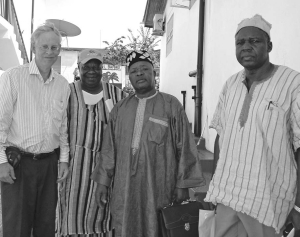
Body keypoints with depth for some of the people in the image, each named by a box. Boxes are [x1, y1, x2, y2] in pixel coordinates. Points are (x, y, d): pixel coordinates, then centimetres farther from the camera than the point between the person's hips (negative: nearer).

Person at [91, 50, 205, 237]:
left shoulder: (171, 105, -3)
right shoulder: (120, 109, 8)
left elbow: (184, 147, -3)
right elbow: (109, 148, 10)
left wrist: (182, 185, -4)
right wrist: (103, 181, 7)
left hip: (159, 187, -3)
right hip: (125, 187, 3)